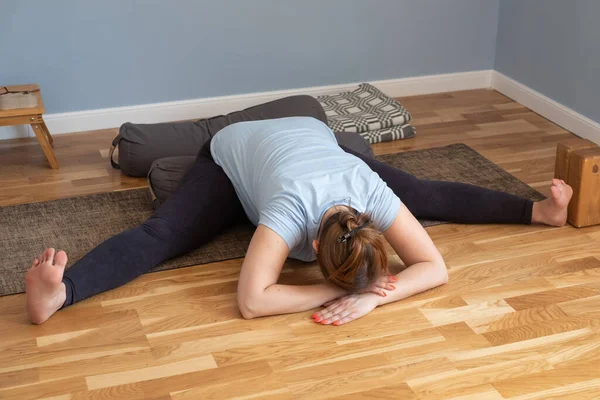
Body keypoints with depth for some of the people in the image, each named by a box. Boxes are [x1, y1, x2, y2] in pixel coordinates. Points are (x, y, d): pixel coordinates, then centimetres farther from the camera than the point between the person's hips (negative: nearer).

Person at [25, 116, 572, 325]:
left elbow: (437, 268, -35)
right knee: (160, 236, -24)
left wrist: (372, 296, -51)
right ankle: (58, 293, -32)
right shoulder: (292, 209, -50)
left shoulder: (374, 193, -39)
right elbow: (251, 302, -56)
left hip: (310, 137, 5)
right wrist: (338, 290, -56)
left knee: (427, 196, 6)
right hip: (235, 152, -4)